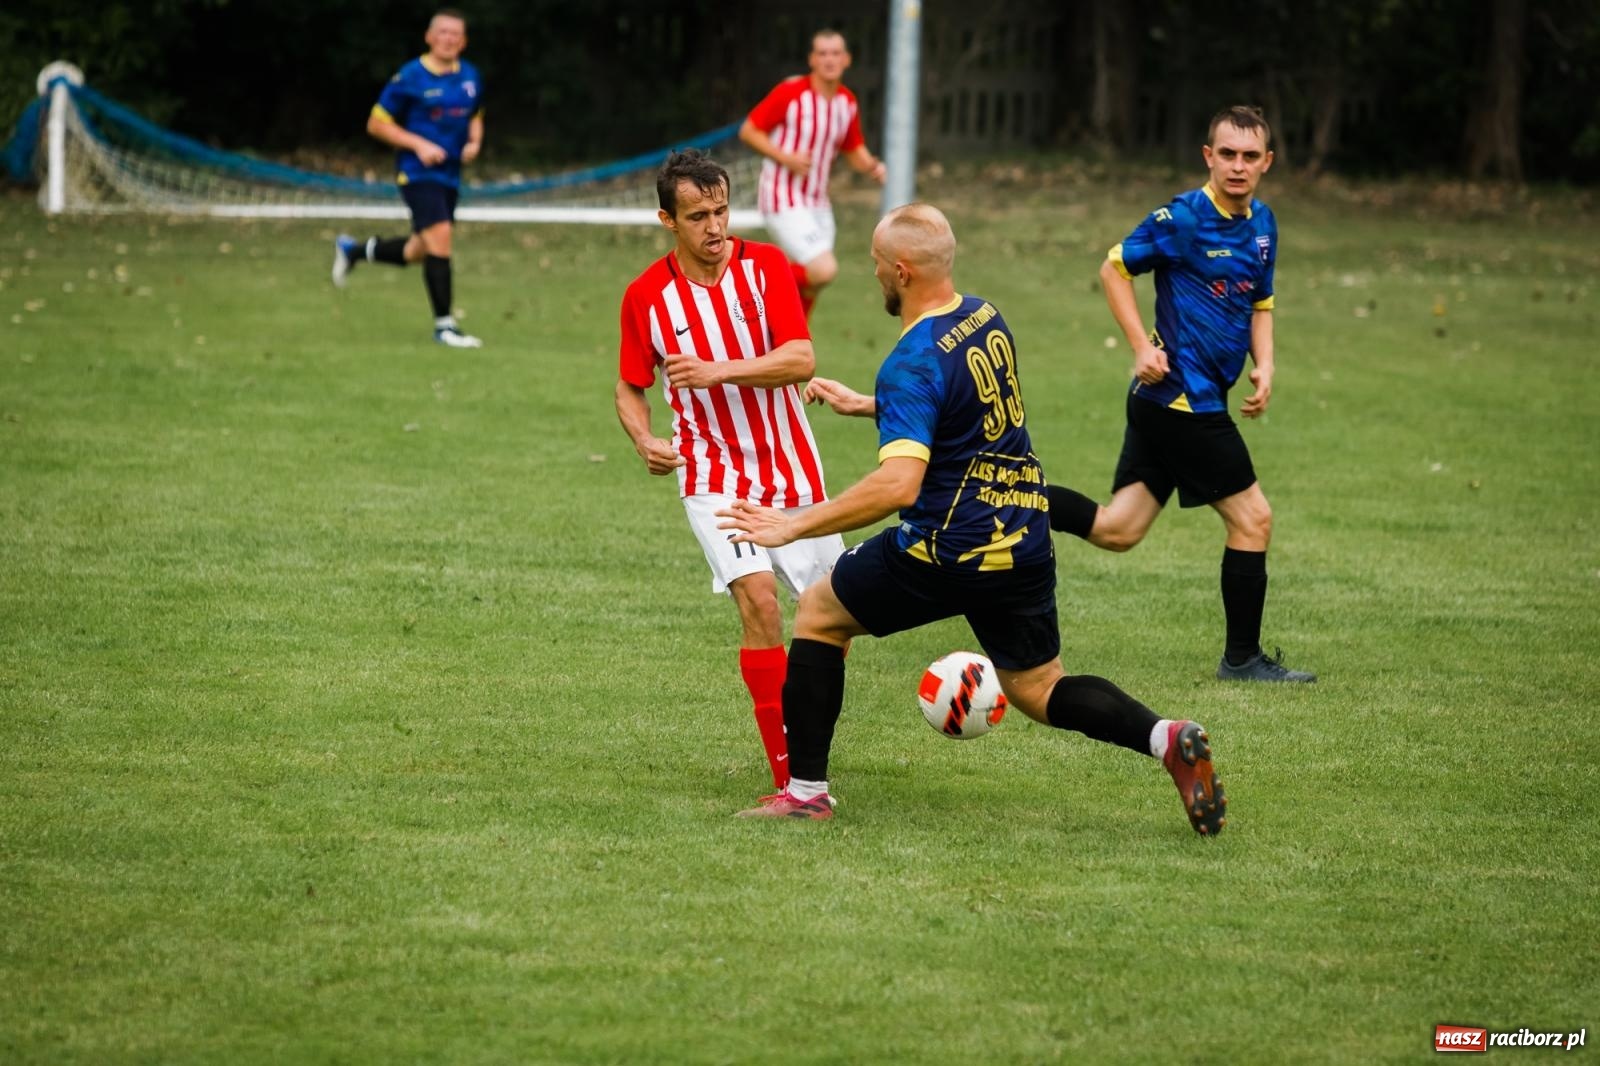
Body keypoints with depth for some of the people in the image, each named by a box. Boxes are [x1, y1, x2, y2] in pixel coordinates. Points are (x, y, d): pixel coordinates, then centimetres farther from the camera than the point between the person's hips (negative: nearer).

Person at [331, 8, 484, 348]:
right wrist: (419, 145, -15)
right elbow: (377, 123, -5)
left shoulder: (471, 77, 7)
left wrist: (474, 142, 2)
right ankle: (444, 324, -12)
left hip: (450, 174, 7)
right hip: (418, 171, -7)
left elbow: (475, 117, 25)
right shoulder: (410, 78, -10)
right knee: (440, 235, -19)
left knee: (418, 252, 12)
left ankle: (354, 250, 39)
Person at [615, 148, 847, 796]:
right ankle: (790, 775, -20)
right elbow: (629, 387, 5)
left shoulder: (765, 265, -6)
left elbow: (801, 360, -16)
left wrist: (720, 370, -30)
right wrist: (646, 440, -16)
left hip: (792, 469, 3)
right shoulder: (646, 296, -7)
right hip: (714, 475, -2)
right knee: (757, 597, -23)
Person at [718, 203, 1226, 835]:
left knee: (818, 614, 14)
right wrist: (861, 404, 30)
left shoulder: (914, 364, -21)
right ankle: (1165, 739, -9)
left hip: (947, 554, -7)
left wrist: (794, 526, -26)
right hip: (1024, 541, 7)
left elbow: (898, 485, -32)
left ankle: (806, 790, 15)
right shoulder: (986, 319, 5)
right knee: (1039, 690, 16)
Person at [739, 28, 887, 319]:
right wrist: (785, 158, -22)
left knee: (807, 289, 10)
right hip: (783, 200, -7)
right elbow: (748, 131, -9)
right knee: (824, 270, -21)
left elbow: (854, 150, 17)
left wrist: (872, 166, -6)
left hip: (817, 203, 7)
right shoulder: (790, 93, -15)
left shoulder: (848, 102, 5)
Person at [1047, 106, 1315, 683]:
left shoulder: (1262, 223, 13)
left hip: (1177, 401, 8)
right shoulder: (1183, 218, -12)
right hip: (1181, 393, -8)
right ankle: (1243, 657, 8)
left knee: (1115, 530, 5)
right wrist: (1143, 348, -14)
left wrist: (1264, 366, 7)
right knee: (1252, 517, -1)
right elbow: (1115, 268, -5)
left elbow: (1259, 304, 24)